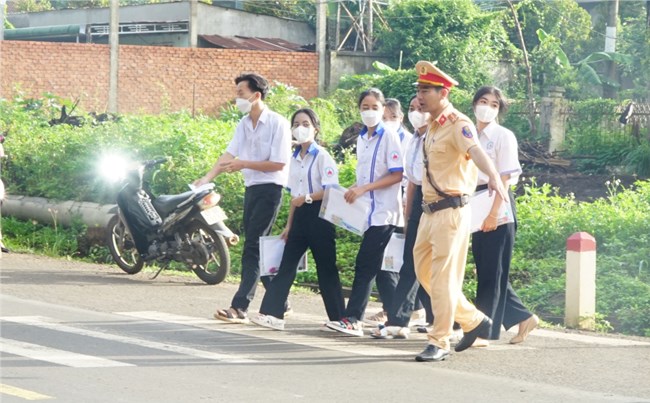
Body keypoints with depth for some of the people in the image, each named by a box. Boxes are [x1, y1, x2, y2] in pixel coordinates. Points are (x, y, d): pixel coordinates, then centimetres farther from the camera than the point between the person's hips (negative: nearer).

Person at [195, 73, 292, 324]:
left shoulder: (277, 124, -13)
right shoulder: (244, 124, 10)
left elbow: (279, 163, -17)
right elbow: (229, 154, 1)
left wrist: (244, 164, -18)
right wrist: (207, 177, -13)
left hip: (269, 189, -8)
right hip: (251, 189, 8)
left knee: (253, 247, -12)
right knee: (258, 248, 10)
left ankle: (240, 308, -16)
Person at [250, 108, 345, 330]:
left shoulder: (322, 156, -7)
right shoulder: (295, 159, 13)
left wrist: (307, 198, -24)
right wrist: (289, 225, 15)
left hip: (318, 215, -7)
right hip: (300, 216, 7)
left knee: (326, 269, -2)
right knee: (286, 266, 0)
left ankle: (339, 318, 5)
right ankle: (273, 313, -3)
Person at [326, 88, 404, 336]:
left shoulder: (389, 137, -8)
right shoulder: (362, 138, 14)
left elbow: (396, 175, -13)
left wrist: (364, 188, -17)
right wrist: (355, 190, 4)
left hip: (384, 211, -8)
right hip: (369, 211, 8)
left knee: (366, 265, -11)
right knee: (381, 267, 8)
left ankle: (352, 319, -12)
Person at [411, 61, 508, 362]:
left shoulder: (458, 125, -16)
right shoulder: (433, 126, 13)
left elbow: (476, 151, -34)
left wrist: (493, 176, -50)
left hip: (451, 210, -9)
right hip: (430, 210, 9)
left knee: (443, 277, -6)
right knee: (424, 272, 14)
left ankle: (439, 343, 1)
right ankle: (473, 321, 25)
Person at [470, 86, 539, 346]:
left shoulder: (503, 136, -5)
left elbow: (505, 178, -12)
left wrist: (494, 213, -19)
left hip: (499, 205, -7)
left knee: (493, 271, -4)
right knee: (484, 270, 8)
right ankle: (523, 318, 19)